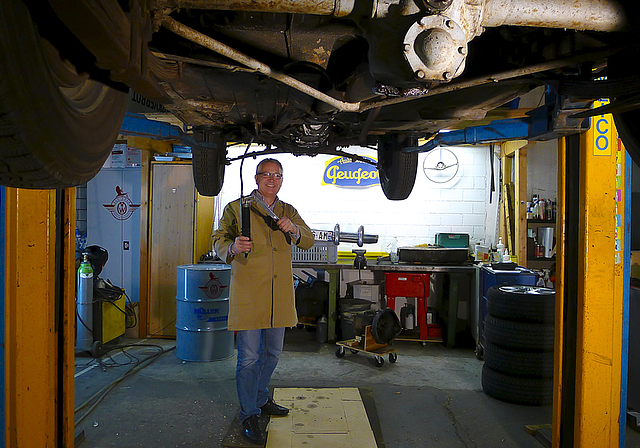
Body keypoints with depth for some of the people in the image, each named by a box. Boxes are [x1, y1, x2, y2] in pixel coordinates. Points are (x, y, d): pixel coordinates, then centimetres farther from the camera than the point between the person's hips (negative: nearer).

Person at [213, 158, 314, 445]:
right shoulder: (236, 208, 2)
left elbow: (308, 241, 7)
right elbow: (218, 240, 1)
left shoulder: (288, 212, 13)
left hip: (279, 293, 5)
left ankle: (260, 400, 38)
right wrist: (233, 247, -22)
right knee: (249, 357, -3)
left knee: (272, 353, 17)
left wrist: (293, 230, -15)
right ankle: (249, 415, 14)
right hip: (248, 293, -4)